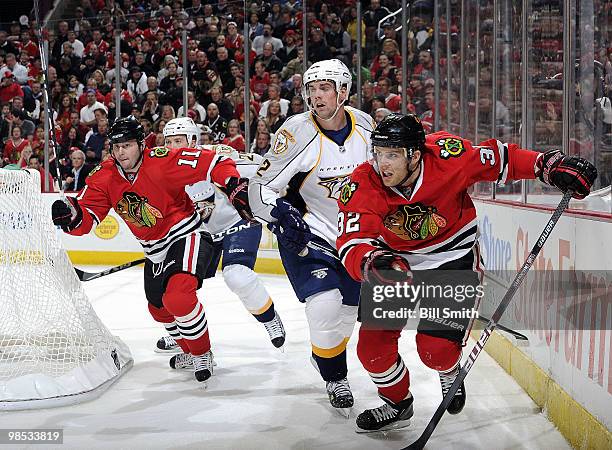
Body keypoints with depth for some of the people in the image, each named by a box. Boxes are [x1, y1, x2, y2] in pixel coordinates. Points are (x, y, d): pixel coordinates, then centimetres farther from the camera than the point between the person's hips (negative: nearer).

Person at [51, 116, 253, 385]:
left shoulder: (164, 161, -23)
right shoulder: (105, 177, -8)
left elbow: (215, 163, -20)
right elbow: (86, 218, -12)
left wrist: (235, 188, -32)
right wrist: (72, 216, -34)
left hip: (187, 236, -7)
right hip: (154, 251, 8)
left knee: (178, 297, -28)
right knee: (159, 308, 21)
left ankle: (203, 353, -2)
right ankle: (188, 350, 49)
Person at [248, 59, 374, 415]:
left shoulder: (366, 126, -7)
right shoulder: (297, 133, -20)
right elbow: (262, 186, -16)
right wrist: (283, 216, -32)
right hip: (307, 232, -5)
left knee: (349, 307, 14)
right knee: (325, 304, -20)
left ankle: (325, 355, 45)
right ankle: (336, 378, 5)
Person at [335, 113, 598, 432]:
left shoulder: (447, 157, -27)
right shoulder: (362, 186, -23)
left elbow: (498, 159, -13)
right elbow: (351, 245, -30)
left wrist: (551, 165, -23)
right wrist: (372, 262, -52)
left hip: (453, 260, -2)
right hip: (397, 261, 3)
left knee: (435, 348, -12)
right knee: (372, 343, -2)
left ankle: (450, 373, 27)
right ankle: (396, 403, 27)